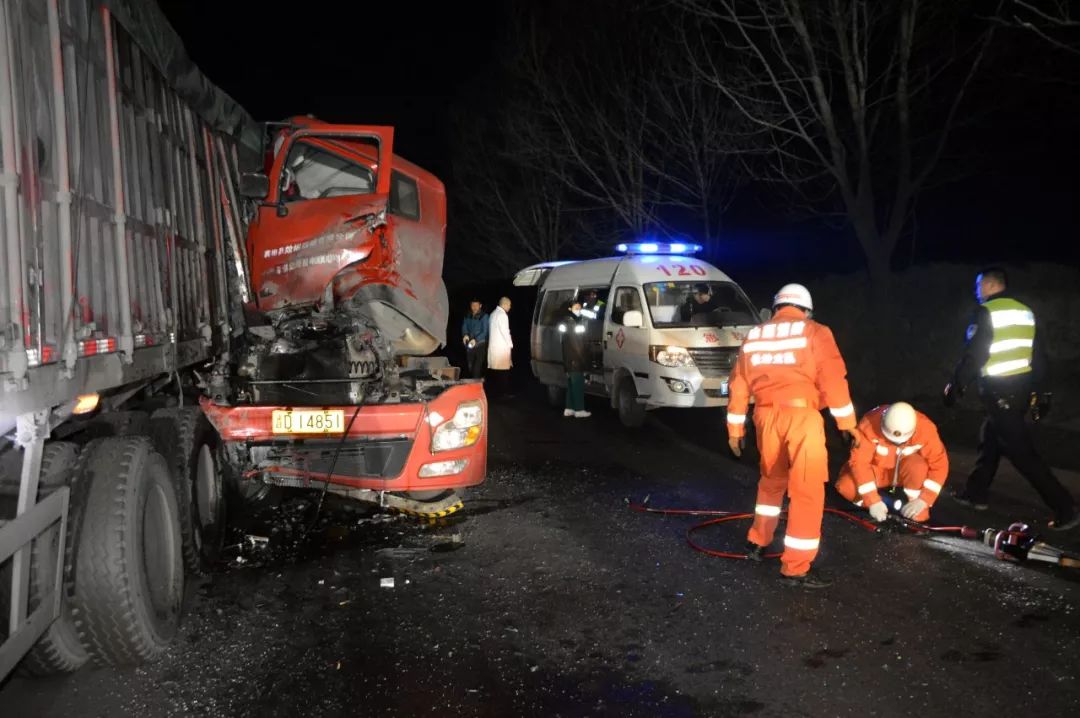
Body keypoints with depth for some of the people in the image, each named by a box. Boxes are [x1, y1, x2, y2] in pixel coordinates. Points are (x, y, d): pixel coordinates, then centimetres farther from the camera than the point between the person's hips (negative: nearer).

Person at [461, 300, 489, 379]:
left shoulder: (484, 316, -7)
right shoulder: (468, 316, 9)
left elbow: (485, 331, -11)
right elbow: (464, 327, 7)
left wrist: (476, 340, -24)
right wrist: (465, 335, -15)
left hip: (480, 344, -5)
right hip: (469, 345, 5)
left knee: (478, 366, -11)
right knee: (470, 365, 7)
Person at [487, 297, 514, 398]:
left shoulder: (493, 314, 15)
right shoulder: (502, 314, -12)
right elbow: (505, 331, -15)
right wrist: (510, 344, -3)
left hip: (493, 345, 9)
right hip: (502, 346, -9)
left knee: (495, 369, 8)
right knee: (504, 370, -6)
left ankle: (496, 391, 10)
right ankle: (504, 392, -7)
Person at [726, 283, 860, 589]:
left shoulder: (753, 336, 15)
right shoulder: (814, 332, 1)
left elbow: (739, 385, 15)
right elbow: (833, 380, -6)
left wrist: (735, 429, 21)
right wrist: (848, 422, 1)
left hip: (766, 415, 5)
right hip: (801, 415, -5)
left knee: (771, 481, 26)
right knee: (807, 491, 0)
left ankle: (758, 542, 34)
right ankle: (795, 568, 1)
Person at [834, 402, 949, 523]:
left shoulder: (925, 428, -27)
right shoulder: (870, 425, -31)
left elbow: (939, 464, -21)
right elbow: (859, 462, -30)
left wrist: (923, 500, -28)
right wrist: (873, 501, -34)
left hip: (906, 471, 0)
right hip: (877, 469, 0)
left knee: (918, 465, -35)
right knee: (845, 486, -27)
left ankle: (916, 505, -11)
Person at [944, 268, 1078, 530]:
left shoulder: (987, 312, -12)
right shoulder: (1025, 311, 13)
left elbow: (973, 355, -16)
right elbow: (1039, 356, 16)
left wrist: (956, 386, -7)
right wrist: (1039, 391, 21)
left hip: (999, 393, -9)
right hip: (1022, 389, 9)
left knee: (1021, 451, -7)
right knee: (989, 439, 20)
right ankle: (976, 493, 28)